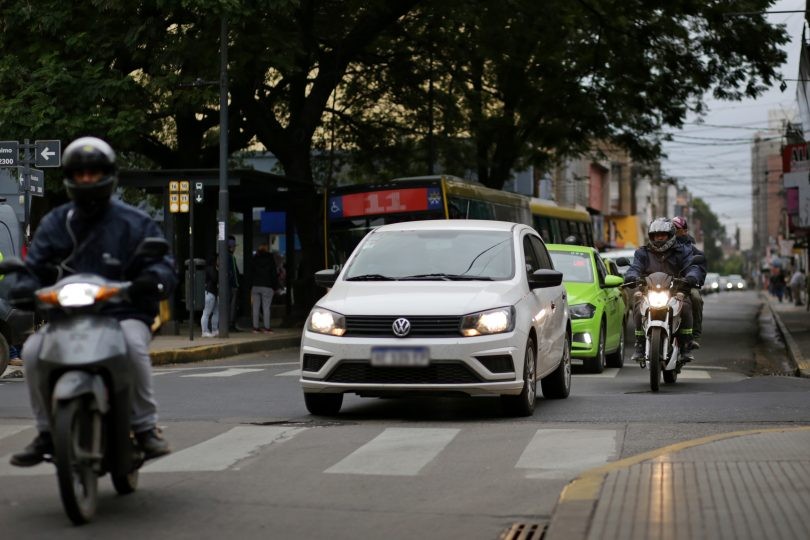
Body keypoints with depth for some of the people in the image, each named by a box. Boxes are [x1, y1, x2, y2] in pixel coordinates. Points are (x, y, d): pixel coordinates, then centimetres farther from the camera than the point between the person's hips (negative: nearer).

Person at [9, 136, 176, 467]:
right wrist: (24, 288, -13)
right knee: (32, 351, -22)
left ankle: (146, 427, -19)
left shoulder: (134, 223, 6)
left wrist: (154, 279, -23)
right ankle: (47, 432, -6)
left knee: (133, 345, -36)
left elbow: (163, 265, 2)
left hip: (124, 313, -3)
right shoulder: (54, 224, 14)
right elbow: (34, 268, 12)